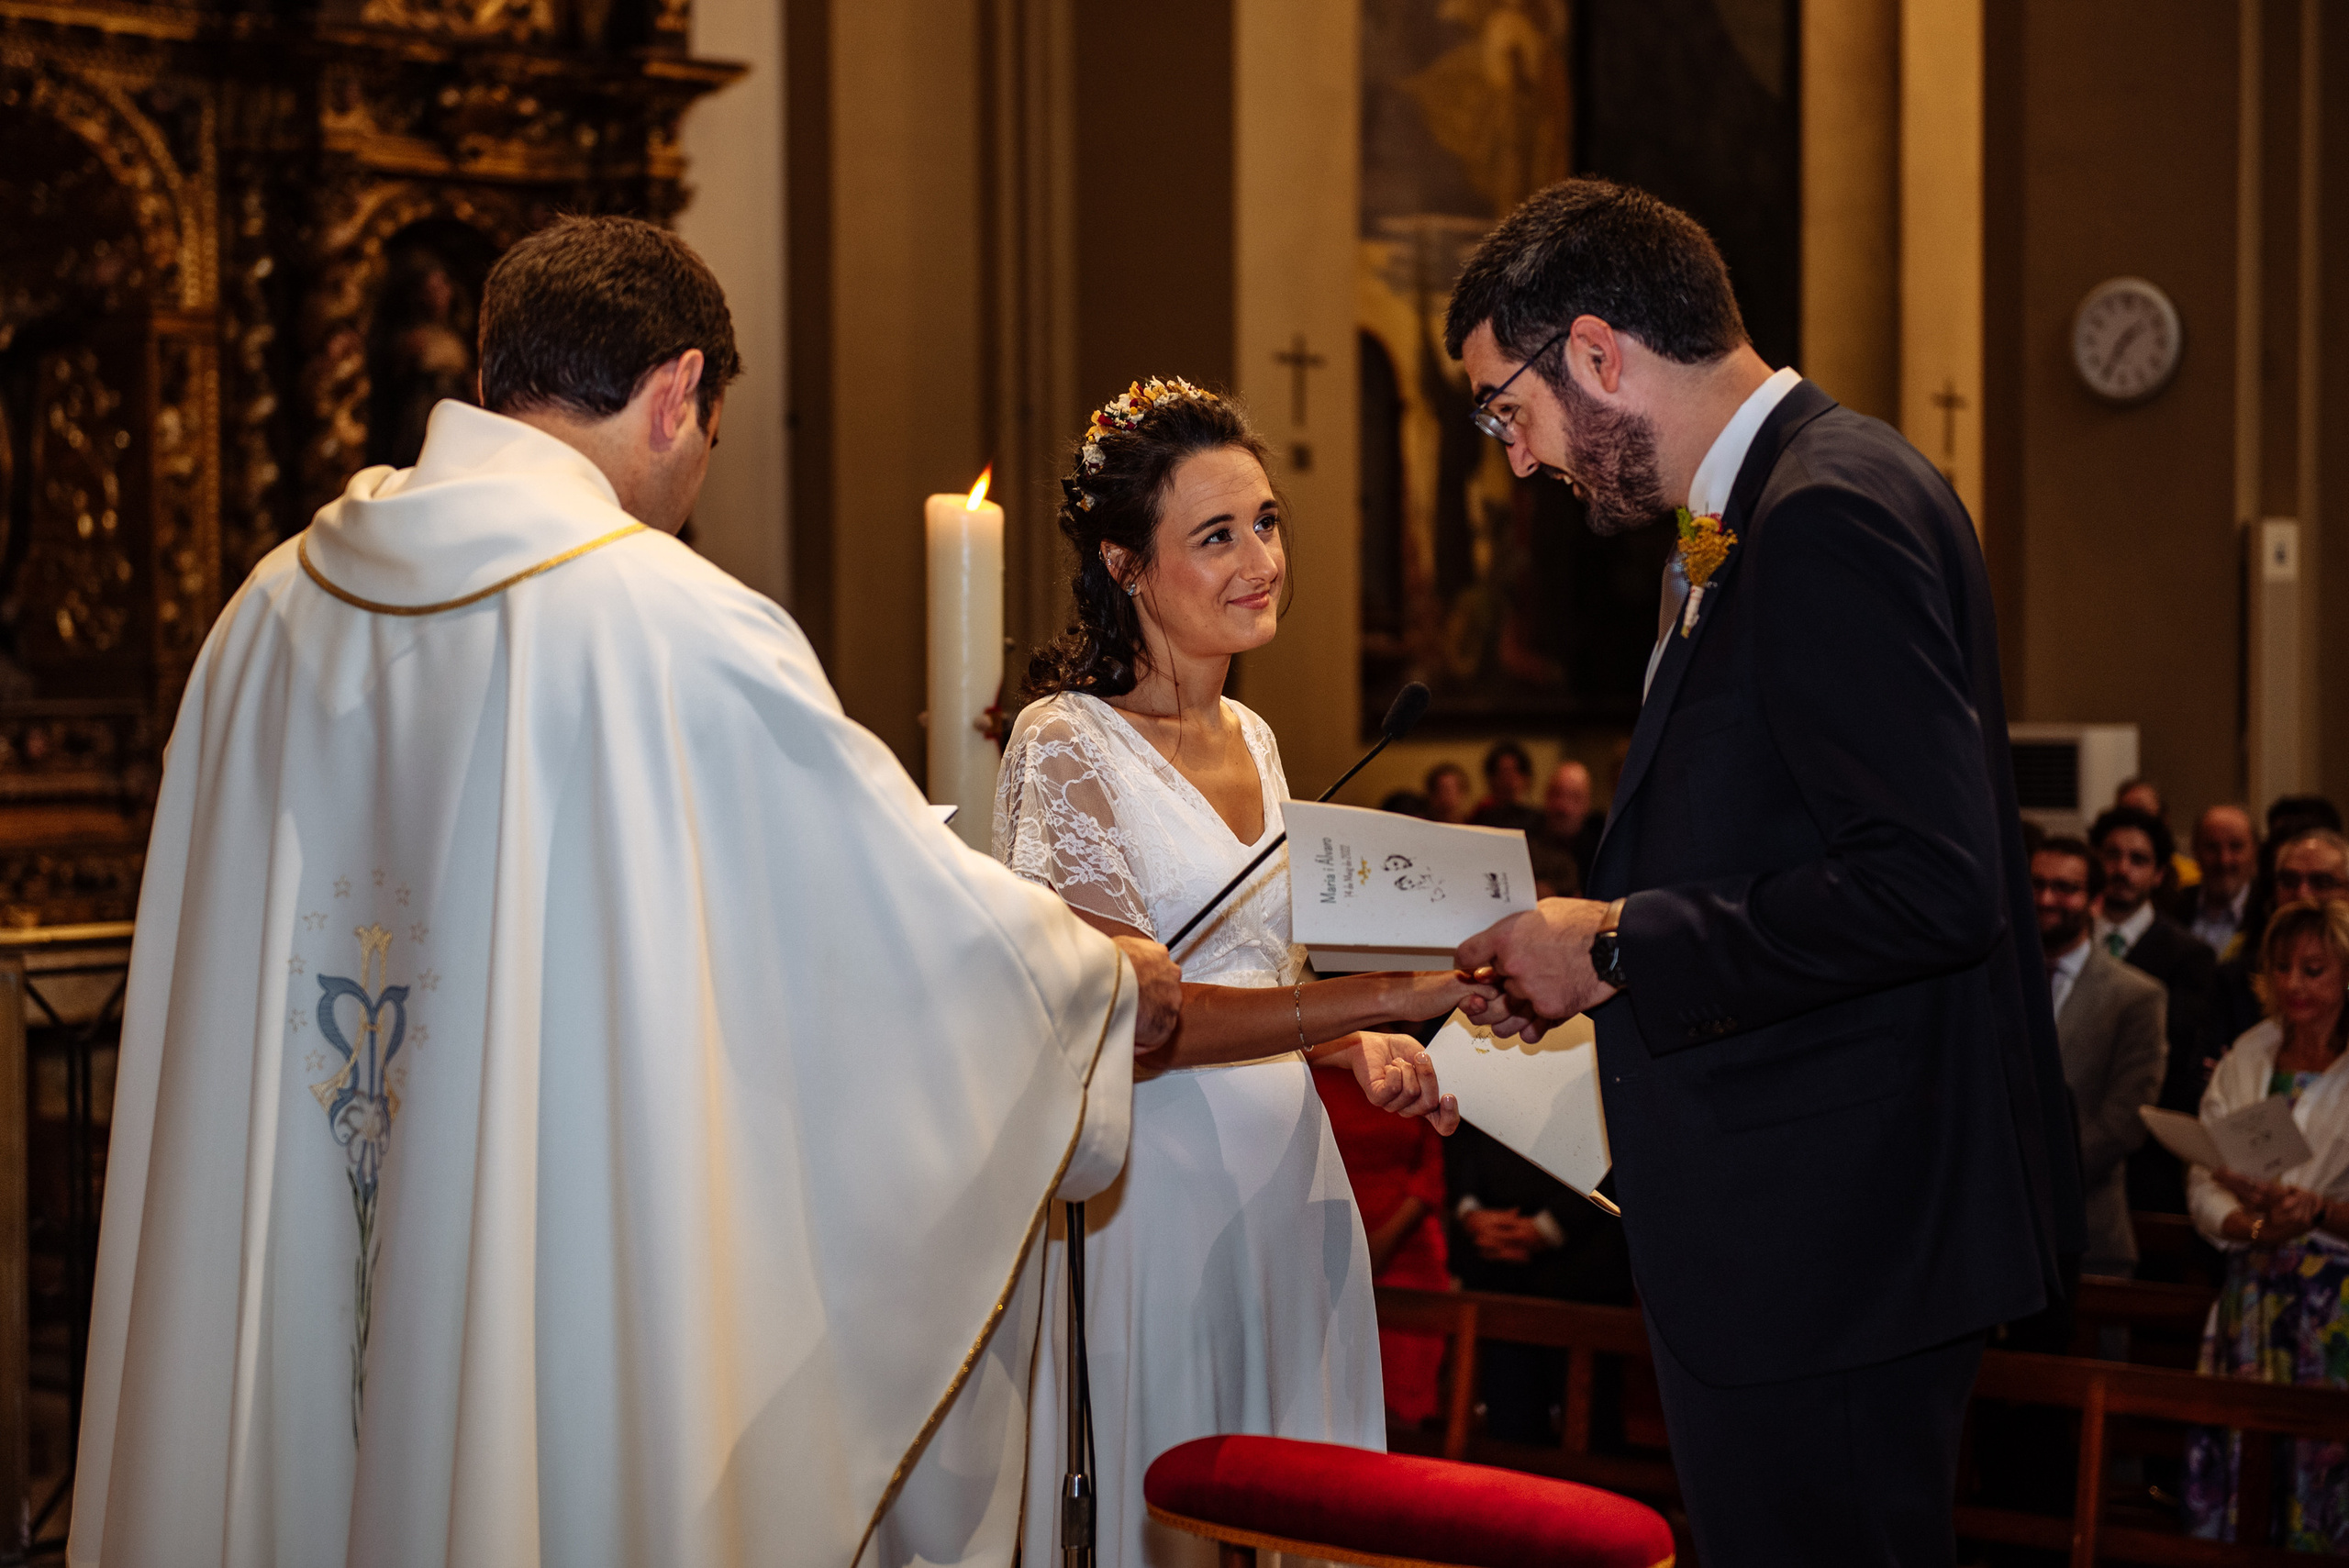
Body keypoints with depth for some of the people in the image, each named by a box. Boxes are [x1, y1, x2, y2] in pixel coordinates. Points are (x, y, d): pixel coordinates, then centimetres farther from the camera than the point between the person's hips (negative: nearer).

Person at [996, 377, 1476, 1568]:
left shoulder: (1250, 741, 13)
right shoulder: (1066, 745, -11)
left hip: (1285, 1180, 7)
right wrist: (1383, 997, -22)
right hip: (1152, 1188, -7)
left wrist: (1356, 1048, 3)